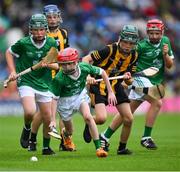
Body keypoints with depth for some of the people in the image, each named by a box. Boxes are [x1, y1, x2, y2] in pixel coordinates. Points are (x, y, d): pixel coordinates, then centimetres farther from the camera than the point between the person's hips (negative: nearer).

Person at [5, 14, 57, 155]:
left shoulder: (52, 43, -5)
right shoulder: (23, 43, -12)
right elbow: (9, 52, 6)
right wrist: (13, 71, -3)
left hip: (44, 84, 3)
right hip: (26, 83, -3)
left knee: (48, 119, 6)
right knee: (30, 112, -26)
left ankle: (46, 147, 28)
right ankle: (27, 129, 8)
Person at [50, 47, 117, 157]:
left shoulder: (84, 68, -24)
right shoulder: (59, 79, -31)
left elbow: (102, 73, -7)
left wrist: (110, 92, -6)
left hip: (80, 95, 1)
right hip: (65, 100, -1)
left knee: (88, 117, -24)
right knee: (69, 130, 12)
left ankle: (99, 148, -18)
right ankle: (66, 135, 52)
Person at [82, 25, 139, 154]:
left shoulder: (133, 56, -3)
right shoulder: (110, 50, -21)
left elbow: (129, 80, 7)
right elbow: (86, 59, -17)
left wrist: (128, 77, -17)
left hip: (116, 86, 6)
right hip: (99, 86, -6)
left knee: (129, 119, -4)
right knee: (101, 118, -24)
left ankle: (122, 148, 18)